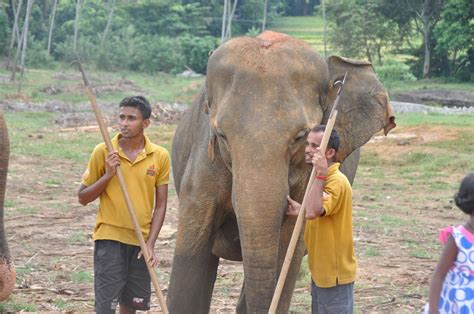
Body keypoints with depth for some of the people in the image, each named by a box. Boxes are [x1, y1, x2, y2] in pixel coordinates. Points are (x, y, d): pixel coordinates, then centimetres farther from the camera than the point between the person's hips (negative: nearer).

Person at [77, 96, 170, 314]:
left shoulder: (160, 156, 0)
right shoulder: (103, 152, -4)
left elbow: (160, 205, 3)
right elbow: (83, 198, 1)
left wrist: (150, 244, -6)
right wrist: (107, 175, -14)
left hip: (141, 241, 2)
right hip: (109, 238, -2)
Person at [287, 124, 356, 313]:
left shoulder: (337, 181, -21)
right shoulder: (322, 178, 9)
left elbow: (313, 212, -36)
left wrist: (320, 175, -35)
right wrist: (301, 210, 5)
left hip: (335, 273, -10)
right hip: (321, 270, 10)